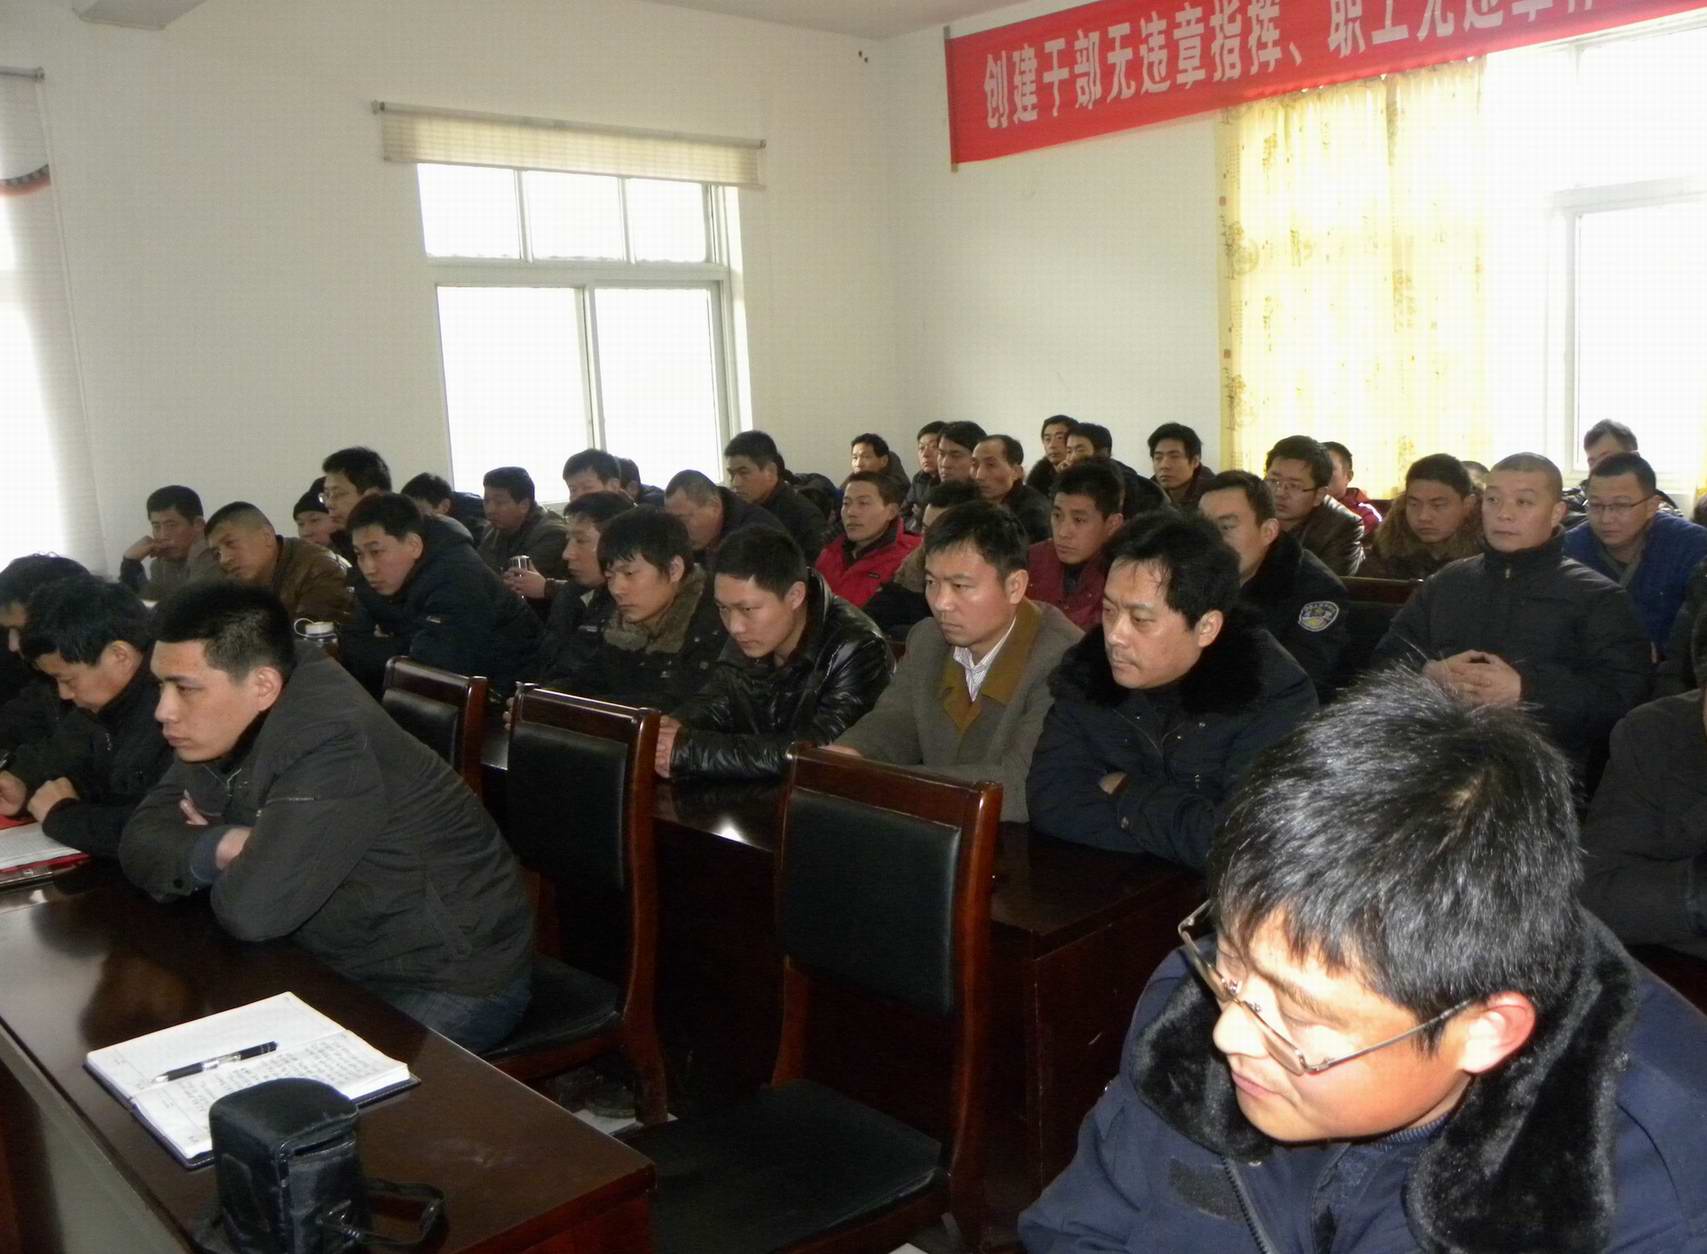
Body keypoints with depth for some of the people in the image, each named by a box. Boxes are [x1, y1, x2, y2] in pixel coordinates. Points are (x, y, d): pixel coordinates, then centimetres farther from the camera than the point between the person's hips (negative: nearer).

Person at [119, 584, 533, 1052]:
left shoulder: (332, 743, -30)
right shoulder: (225, 725, -2)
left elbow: (252, 910, -34)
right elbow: (142, 842, 0)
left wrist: (222, 854, -12)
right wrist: (221, 847, -20)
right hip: (344, 962, 8)